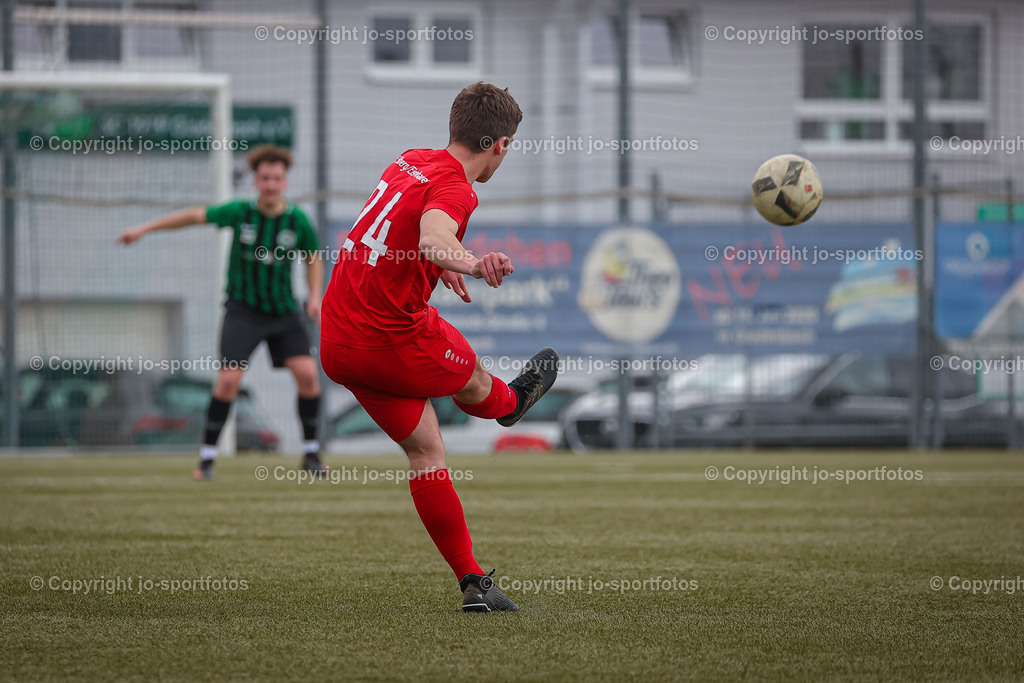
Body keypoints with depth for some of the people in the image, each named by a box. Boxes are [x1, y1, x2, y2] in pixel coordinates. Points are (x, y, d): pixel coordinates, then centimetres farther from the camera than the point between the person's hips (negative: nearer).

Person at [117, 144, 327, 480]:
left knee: (307, 374, -12)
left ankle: (311, 454, 3)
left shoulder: (298, 220, -6)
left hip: (283, 310, 2)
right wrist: (144, 229, 0)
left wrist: (315, 297, -4)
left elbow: (313, 258, 10)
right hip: (242, 310, -1)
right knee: (228, 379, -15)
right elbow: (195, 215, 0)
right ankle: (207, 457, -4)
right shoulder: (240, 212, -10)